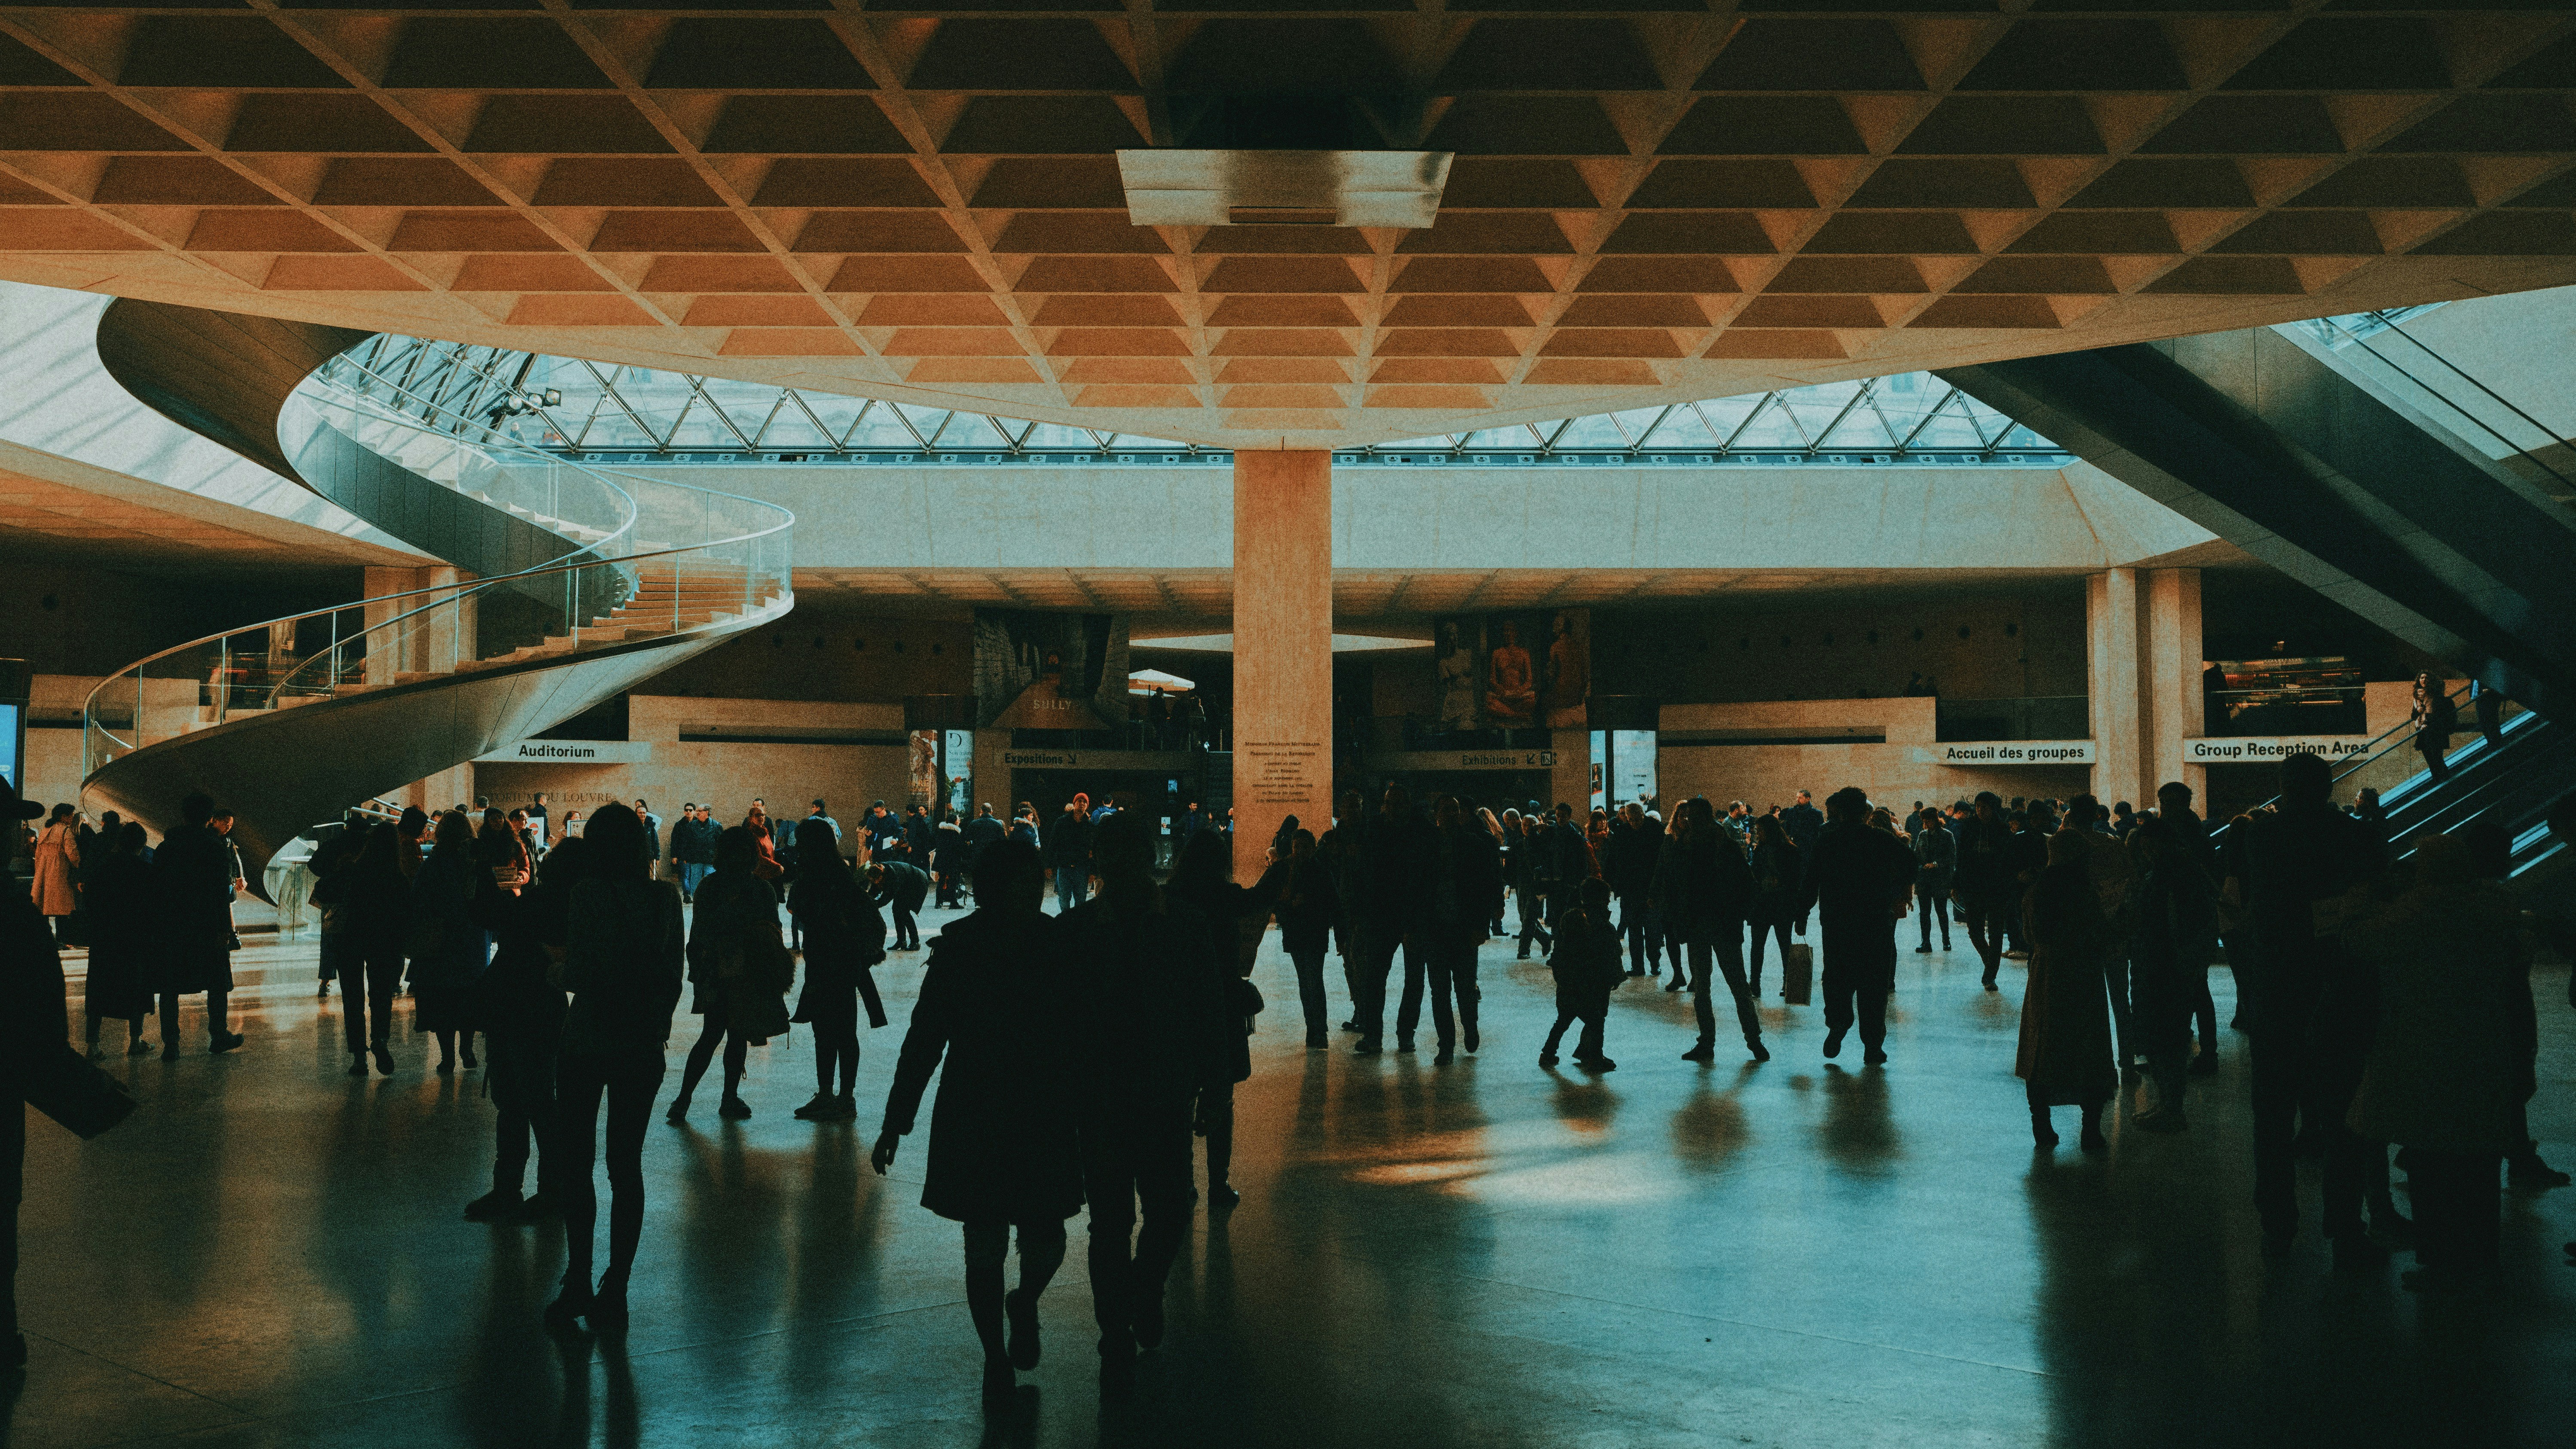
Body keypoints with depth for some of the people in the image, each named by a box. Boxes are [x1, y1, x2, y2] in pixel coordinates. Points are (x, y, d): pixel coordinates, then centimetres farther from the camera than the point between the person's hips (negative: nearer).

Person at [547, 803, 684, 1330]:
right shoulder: (665, 896, 0)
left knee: (575, 1164, 9)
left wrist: (554, 965, 6)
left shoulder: (588, 892, -12)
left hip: (588, 1041, -4)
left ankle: (579, 1284, 9)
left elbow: (575, 973, -15)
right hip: (644, 1045, 4)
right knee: (626, 1166, 9)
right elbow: (673, 974, 4)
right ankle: (615, 1292, 12)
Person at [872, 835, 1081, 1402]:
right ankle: (995, 1356, 26)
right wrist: (896, 1123, -1)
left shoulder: (1060, 947, -2)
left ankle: (1025, 1304, 33)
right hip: (974, 1121, -1)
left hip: (1046, 1122, 1)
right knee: (984, 1248, 5)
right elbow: (924, 1040, -1)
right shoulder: (958, 951, -5)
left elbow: (1086, 1036, 3)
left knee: (1045, 1239, -2)